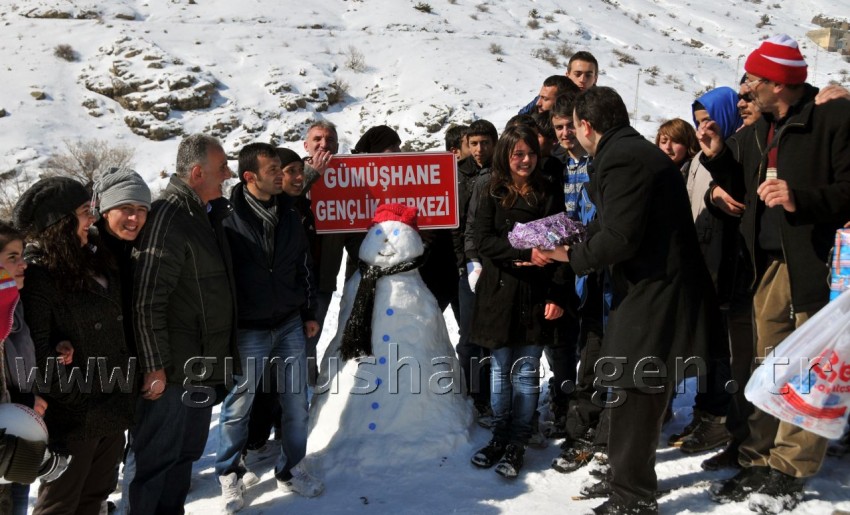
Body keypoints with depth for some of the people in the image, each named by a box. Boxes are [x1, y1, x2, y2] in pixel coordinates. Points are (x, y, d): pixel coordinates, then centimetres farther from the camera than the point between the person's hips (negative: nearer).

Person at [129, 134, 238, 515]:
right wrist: (154, 366, -20)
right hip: (171, 370, -9)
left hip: (203, 366, 9)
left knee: (187, 453, 20)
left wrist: (223, 351, 20)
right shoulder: (169, 218, -18)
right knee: (158, 456, 4)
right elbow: (147, 301, -21)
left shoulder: (205, 214, 11)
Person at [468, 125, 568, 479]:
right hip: (499, 293, 1)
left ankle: (517, 444, 13)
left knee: (527, 371, 3)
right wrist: (525, 252, -21)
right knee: (500, 369, 9)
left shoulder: (548, 195, 4)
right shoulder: (491, 195, 4)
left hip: (536, 295, 0)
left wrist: (557, 295, -8)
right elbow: (483, 241, -7)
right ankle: (499, 437, 22)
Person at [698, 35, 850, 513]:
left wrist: (801, 199, -24)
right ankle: (761, 462, 24)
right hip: (770, 265, 7)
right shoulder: (761, 129, 15)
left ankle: (790, 472, 12)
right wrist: (719, 158, 7)